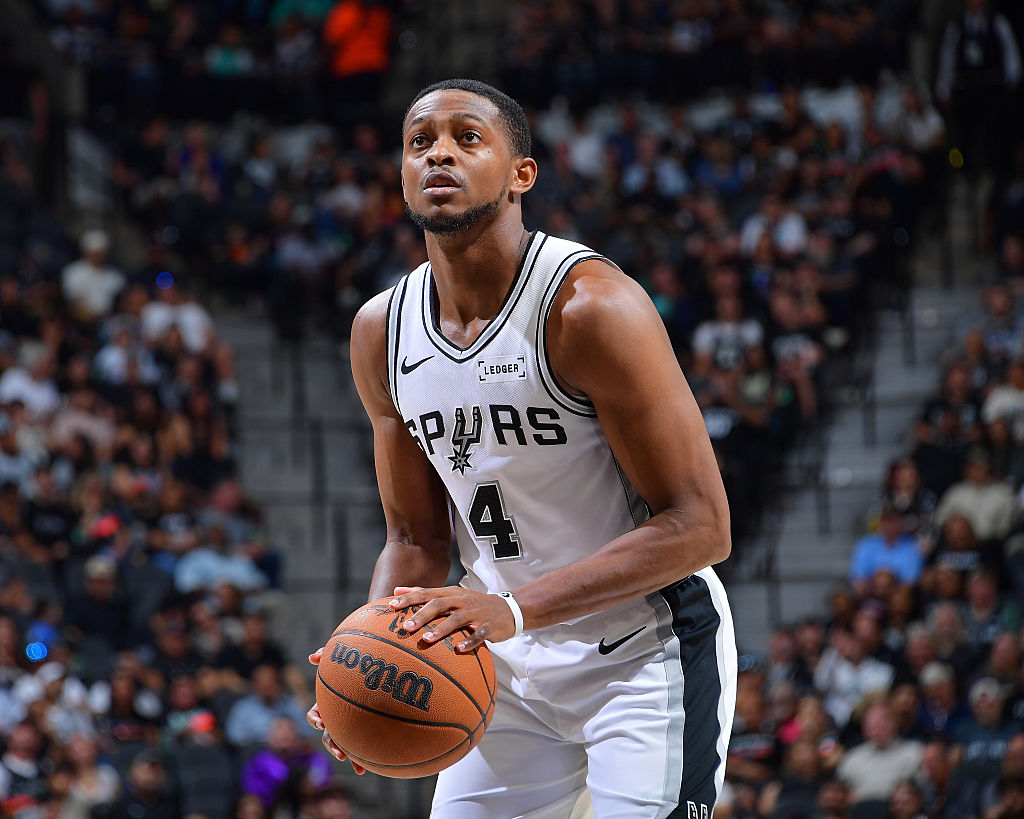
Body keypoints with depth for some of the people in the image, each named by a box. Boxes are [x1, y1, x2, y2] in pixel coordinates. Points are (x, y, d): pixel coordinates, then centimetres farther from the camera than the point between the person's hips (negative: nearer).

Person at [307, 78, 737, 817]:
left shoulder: (590, 305, -21)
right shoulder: (382, 333, 0)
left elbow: (698, 526, -22)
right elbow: (417, 539, 9)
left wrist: (517, 608, -31)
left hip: (649, 652, -6)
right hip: (513, 671, 6)